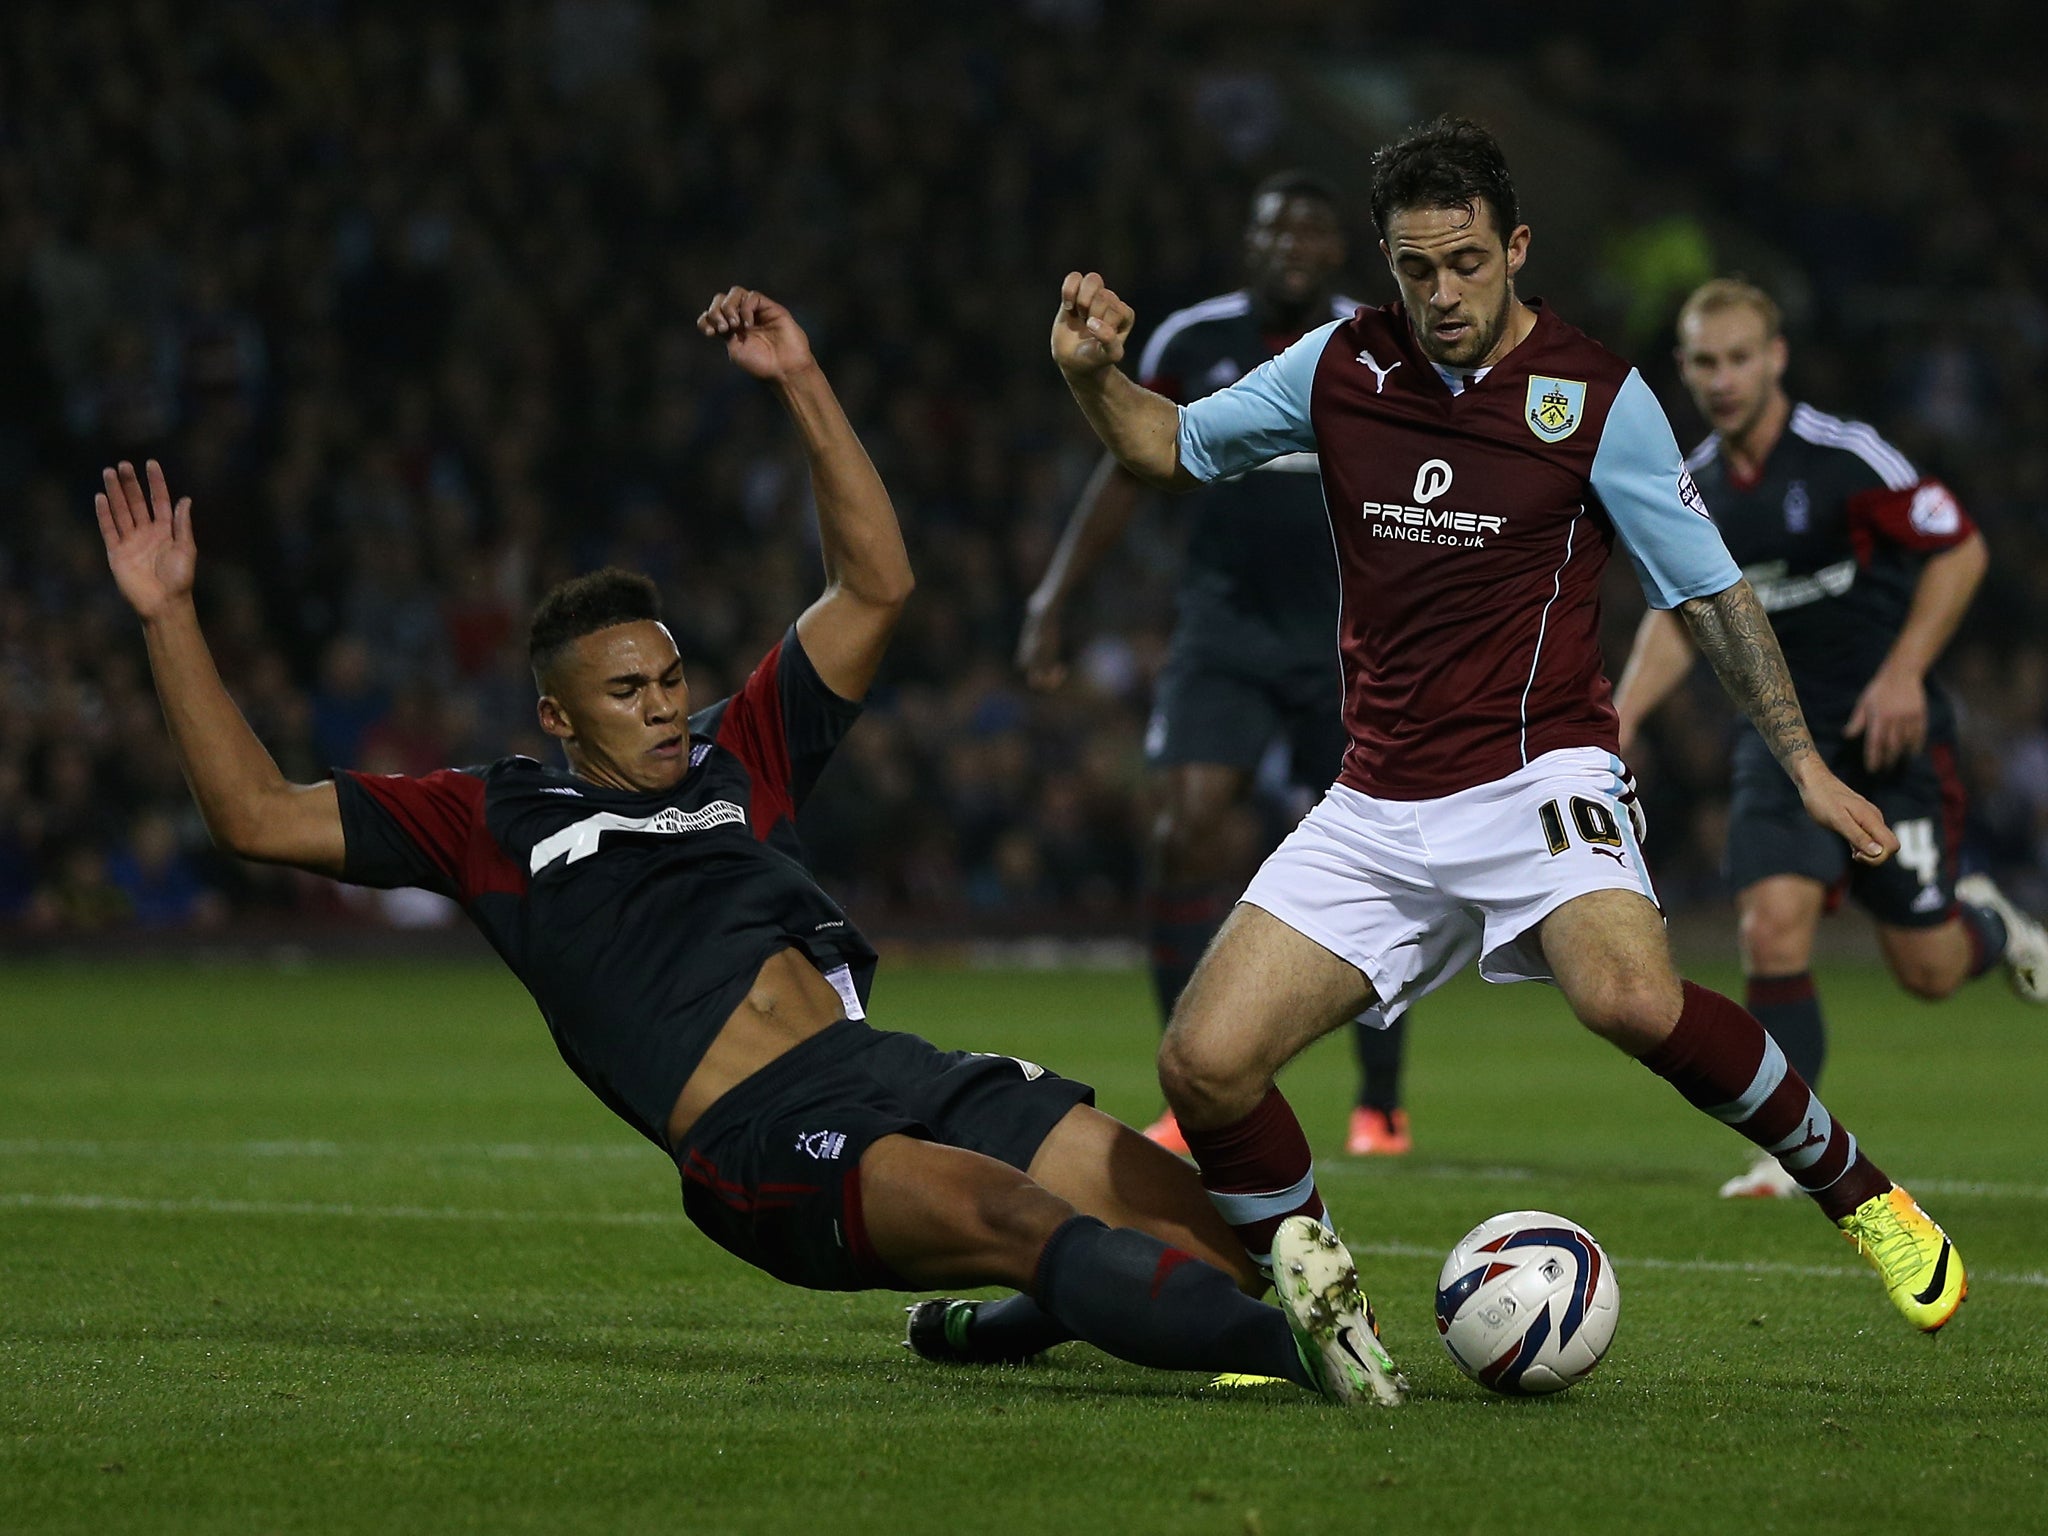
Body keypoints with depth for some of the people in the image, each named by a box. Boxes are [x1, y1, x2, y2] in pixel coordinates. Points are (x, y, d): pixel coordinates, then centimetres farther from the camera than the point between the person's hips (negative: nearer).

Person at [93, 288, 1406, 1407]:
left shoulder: (738, 760, 24)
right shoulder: (496, 820, 15)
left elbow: (875, 586, 22)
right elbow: (257, 813, 13)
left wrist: (802, 385, 16)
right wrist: (169, 617, 9)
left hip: (900, 1073, 6)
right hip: (767, 1149, -6)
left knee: (1186, 1217, -12)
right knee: (1019, 1214, -34)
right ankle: (1288, 1340, -48)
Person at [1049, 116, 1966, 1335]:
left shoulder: (1596, 396, -5)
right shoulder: (1341, 366, 6)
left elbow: (1710, 589, 1)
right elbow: (1172, 447, 18)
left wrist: (1805, 763, -6)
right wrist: (1093, 376, -3)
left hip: (1538, 776, -4)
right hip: (1378, 810, 4)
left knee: (1632, 998, -34)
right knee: (1205, 1064, -10)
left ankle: (1862, 1195, -12)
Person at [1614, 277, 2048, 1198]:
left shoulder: (1845, 458, -15)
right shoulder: (1694, 490, 2)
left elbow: (1961, 549, -10)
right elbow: (1678, 614, 15)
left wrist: (1903, 673, -18)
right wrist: (1627, 714, 0)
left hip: (1890, 737, -4)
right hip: (1783, 735, 4)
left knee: (1927, 972, -1)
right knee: (1772, 924, -16)